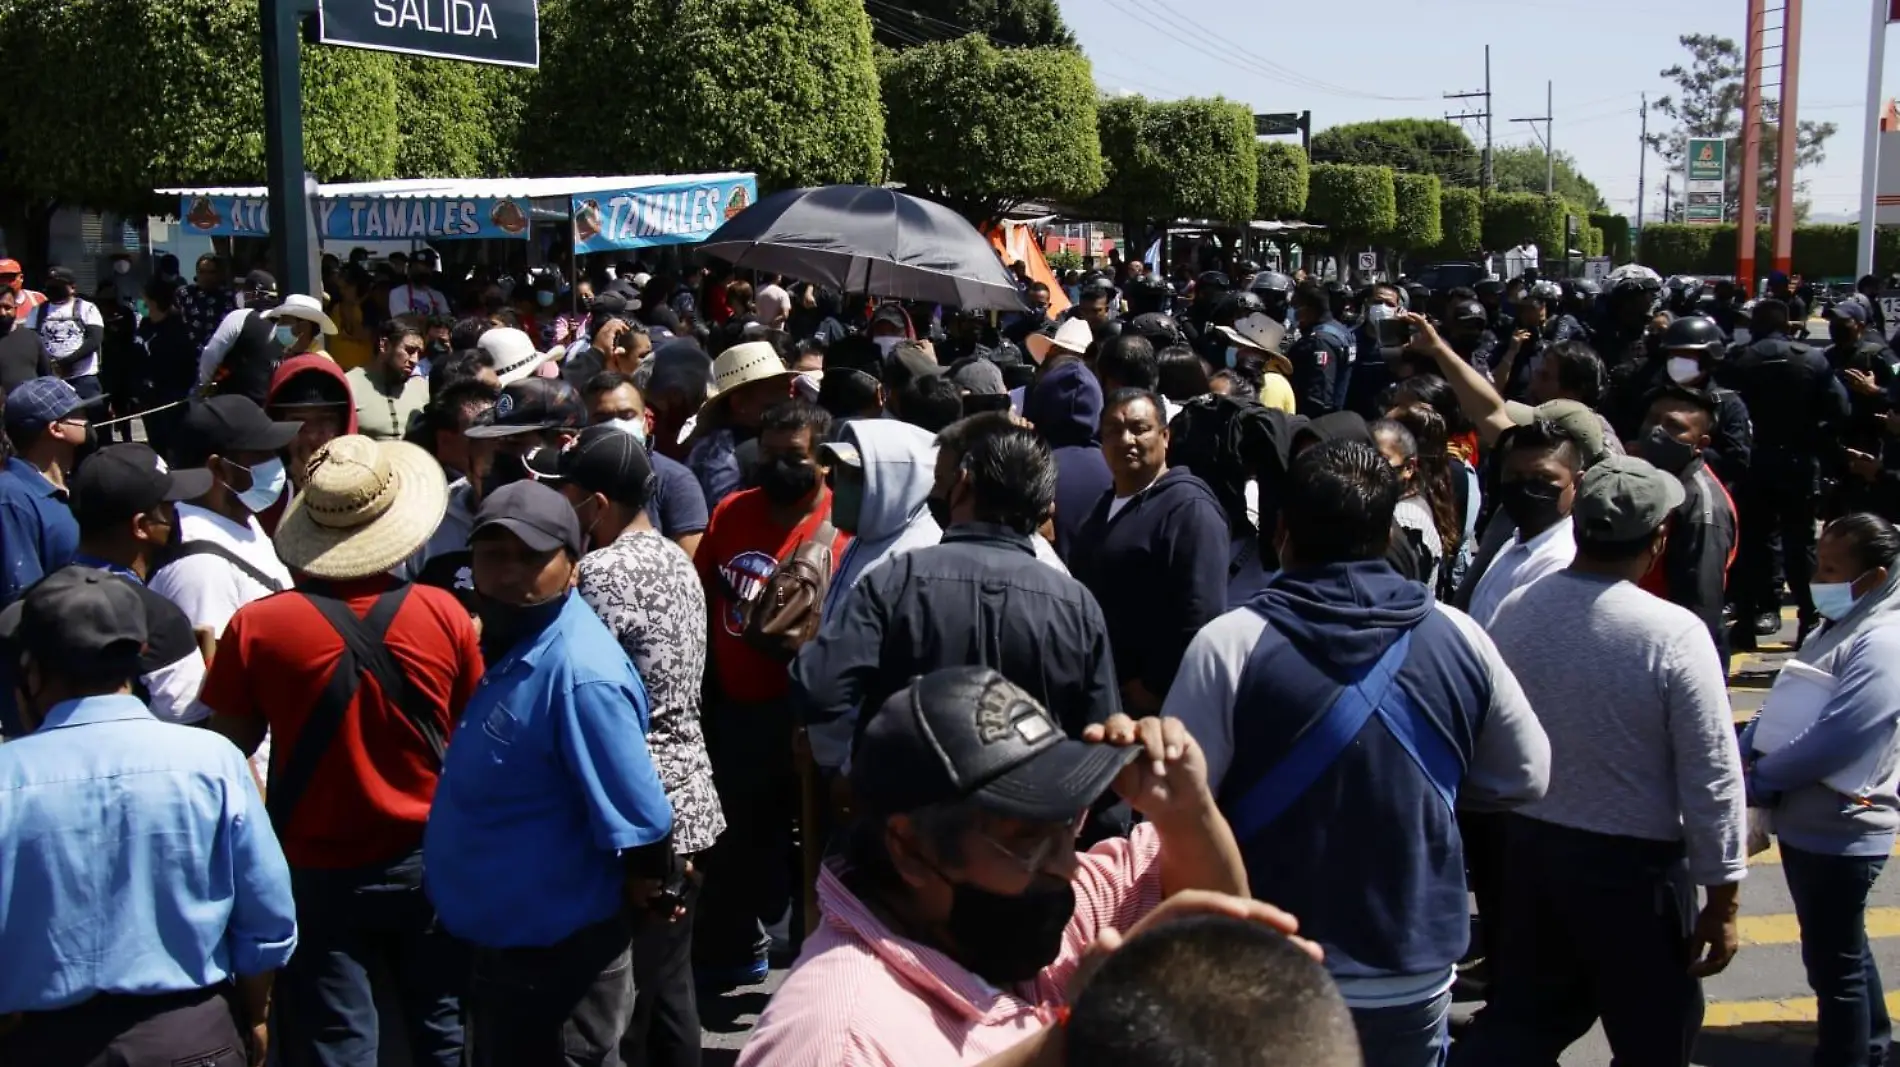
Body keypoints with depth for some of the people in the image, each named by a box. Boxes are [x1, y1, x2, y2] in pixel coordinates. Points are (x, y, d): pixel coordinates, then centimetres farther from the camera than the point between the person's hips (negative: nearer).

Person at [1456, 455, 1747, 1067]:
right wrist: (1722, 899, -6)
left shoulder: (1517, 611, -6)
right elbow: (1712, 778, -15)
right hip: (1635, 863, -5)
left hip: (1530, 845, 5)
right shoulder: (1674, 634, -20)